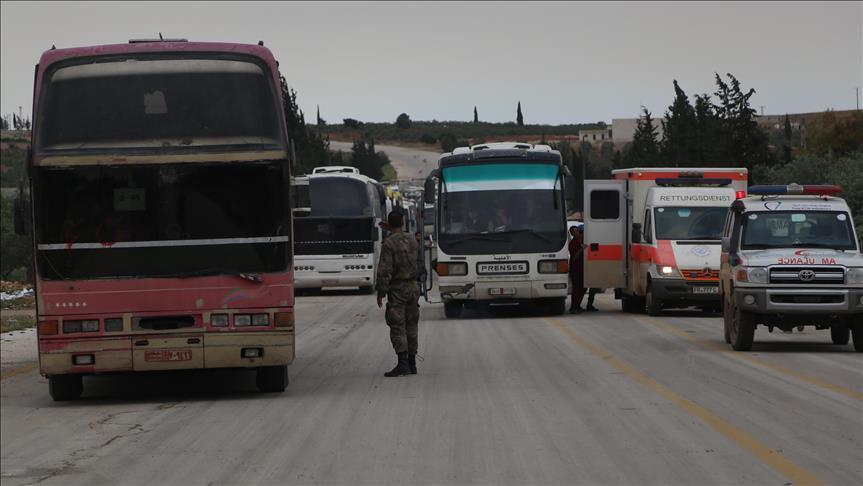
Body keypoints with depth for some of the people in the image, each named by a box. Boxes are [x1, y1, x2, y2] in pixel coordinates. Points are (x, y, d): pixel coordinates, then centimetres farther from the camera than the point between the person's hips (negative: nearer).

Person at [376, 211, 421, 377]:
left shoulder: (388, 243, -13)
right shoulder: (412, 240, 7)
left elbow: (385, 270, -18)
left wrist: (380, 292, -12)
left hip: (397, 288, -6)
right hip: (413, 287, 6)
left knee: (397, 327, -7)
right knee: (411, 326, 12)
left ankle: (403, 364, -17)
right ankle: (412, 363, 16)